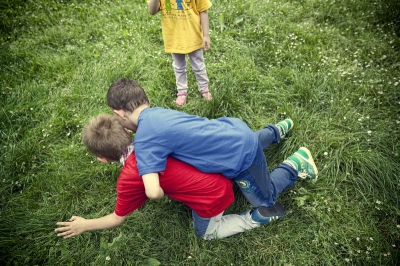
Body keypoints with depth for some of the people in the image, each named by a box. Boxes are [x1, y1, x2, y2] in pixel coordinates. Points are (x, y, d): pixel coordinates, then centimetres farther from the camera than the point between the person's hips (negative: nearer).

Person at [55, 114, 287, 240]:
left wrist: (84, 225, 16)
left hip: (211, 197, -6)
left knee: (207, 233, 23)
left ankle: (256, 216, 11)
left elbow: (118, 219, 1)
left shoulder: (128, 179, -17)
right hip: (214, 171, 6)